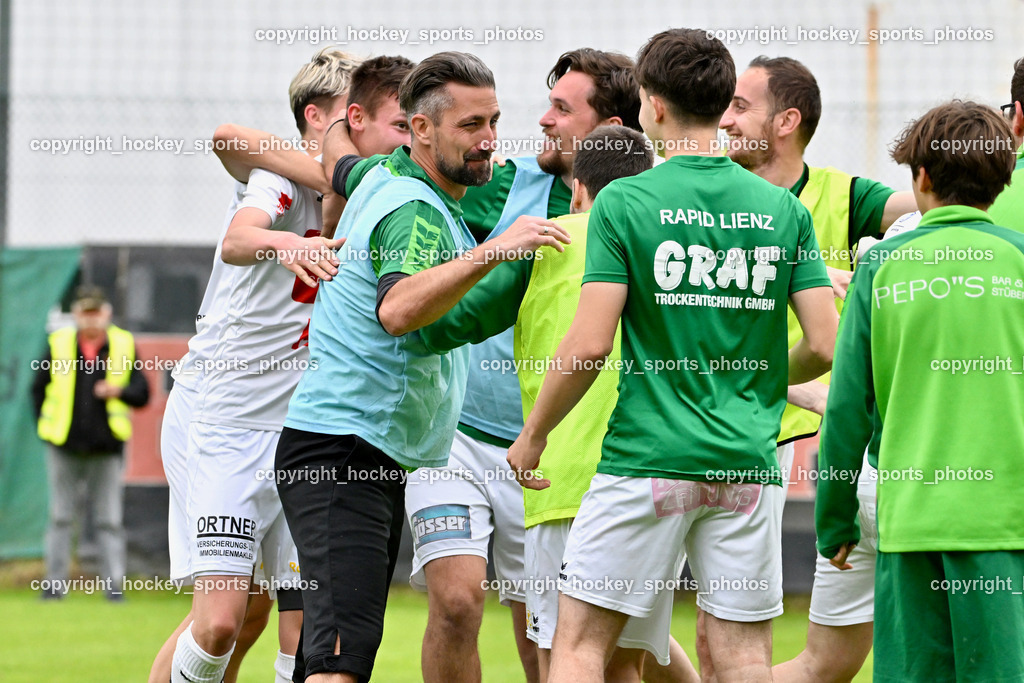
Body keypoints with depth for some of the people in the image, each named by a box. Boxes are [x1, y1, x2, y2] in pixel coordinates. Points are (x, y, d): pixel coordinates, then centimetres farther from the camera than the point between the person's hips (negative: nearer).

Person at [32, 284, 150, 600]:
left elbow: (142, 394, 3)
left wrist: (119, 392, -17)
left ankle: (113, 584, 2)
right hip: (64, 448, 1)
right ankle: (55, 583, 11)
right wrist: (46, 425, 5)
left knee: (109, 520, -1)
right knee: (60, 516, 5)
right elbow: (39, 389, 14)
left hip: (106, 447, -1)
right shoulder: (59, 343, 3)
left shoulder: (124, 345, 2)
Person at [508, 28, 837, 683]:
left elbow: (590, 345, -11)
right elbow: (823, 346, 2)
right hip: (748, 459, 3)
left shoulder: (625, 202, -6)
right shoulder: (782, 210, 5)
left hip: (648, 455, -3)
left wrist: (533, 434, 3)